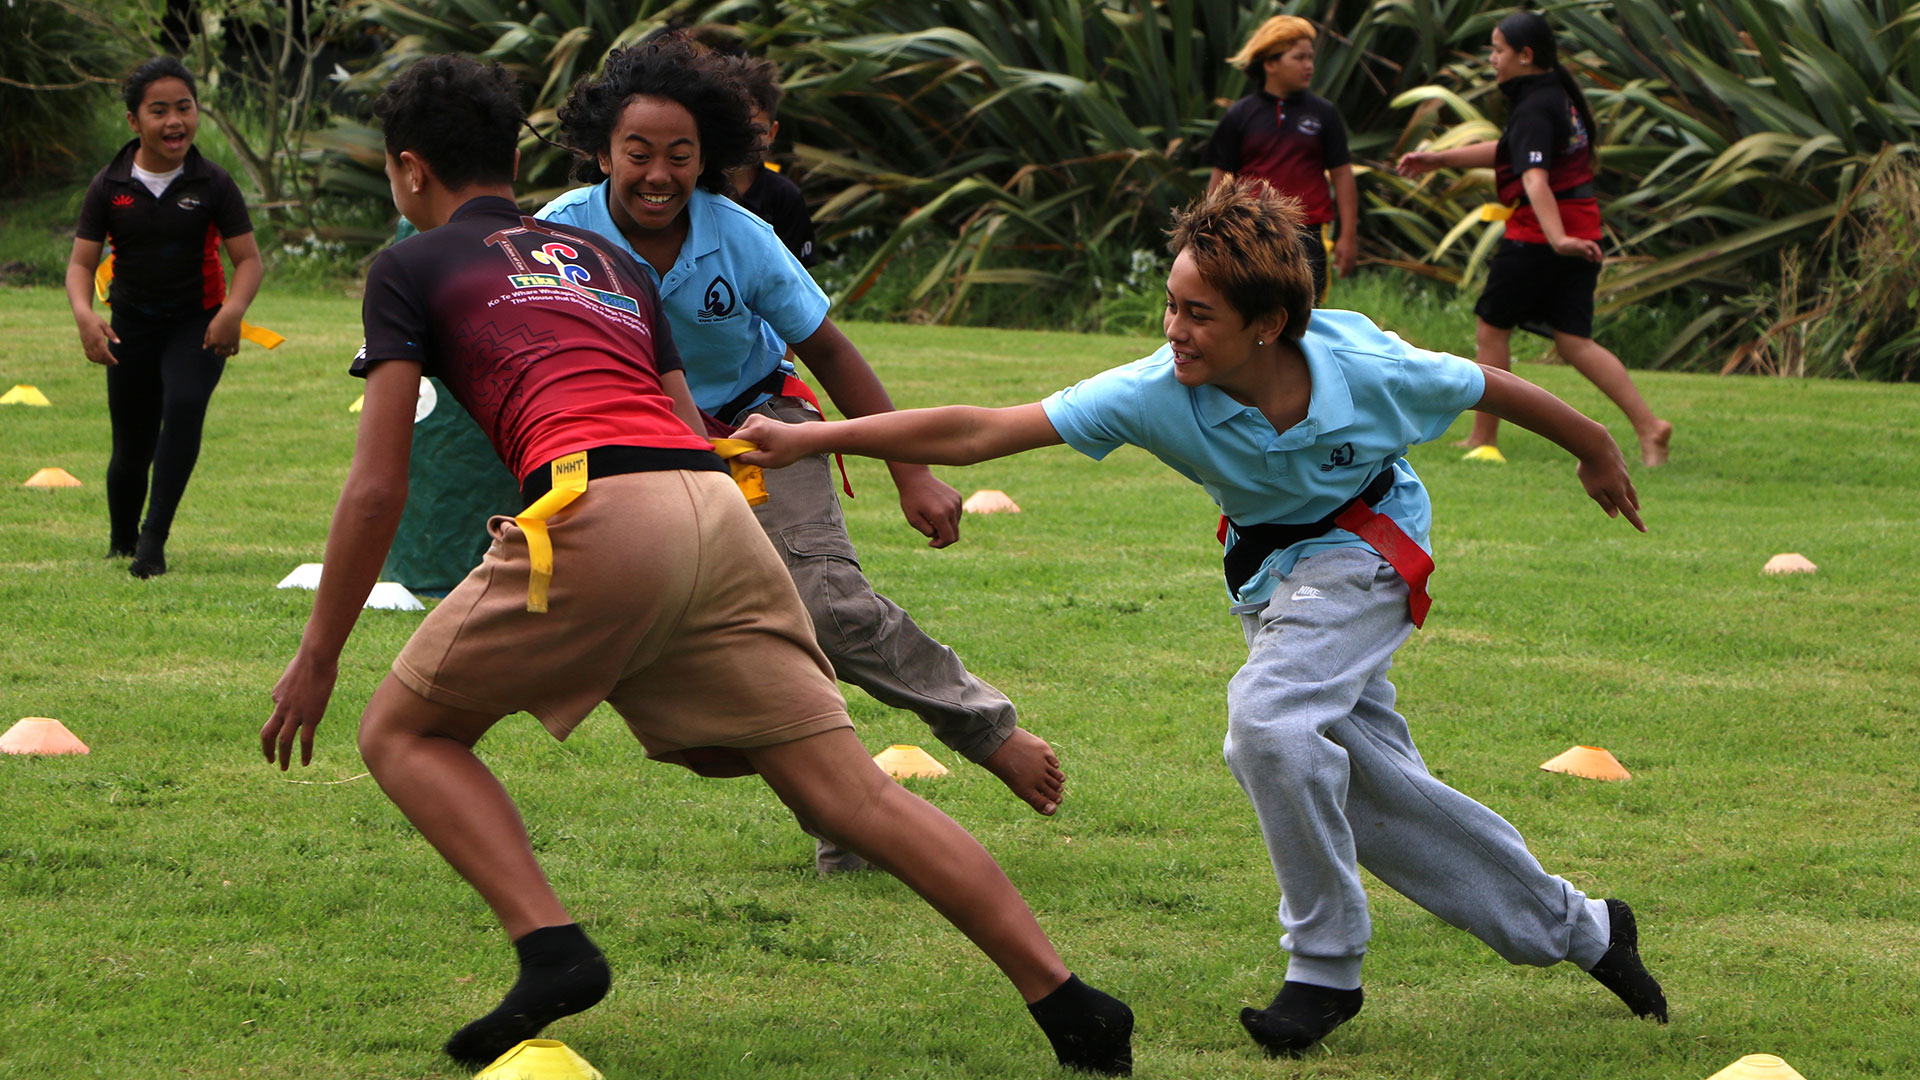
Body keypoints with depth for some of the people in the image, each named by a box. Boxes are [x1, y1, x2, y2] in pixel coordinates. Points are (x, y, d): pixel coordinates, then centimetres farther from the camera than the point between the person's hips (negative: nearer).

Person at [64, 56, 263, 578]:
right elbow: (81, 261, -2)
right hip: (131, 327, 2)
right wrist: (84, 315, -22)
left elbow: (248, 258, -5)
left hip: (197, 324, -2)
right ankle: (122, 540, 35)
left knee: (184, 403, -30)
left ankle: (154, 540, -27)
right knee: (132, 447, 5)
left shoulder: (213, 185, -6)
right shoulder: (108, 187, -2)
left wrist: (233, 310, -25)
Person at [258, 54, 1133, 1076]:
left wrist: (316, 657, 17)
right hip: (720, 515, 5)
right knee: (850, 792, 5)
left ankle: (552, 949, -7)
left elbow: (378, 488, 9)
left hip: (595, 514, -5)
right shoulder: (605, 260, 32)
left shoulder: (410, 268, 17)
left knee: (402, 733, 13)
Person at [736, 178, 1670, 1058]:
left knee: (1267, 718, -28)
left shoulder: (1368, 369, -28)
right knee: (1377, 795, 7)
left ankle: (1327, 968, -13)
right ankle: (1579, 928, 27)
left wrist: (1594, 450, 9)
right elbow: (980, 432, -31)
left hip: (1366, 550, -4)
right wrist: (811, 438, -39)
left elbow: (1489, 385, -8)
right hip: (1268, 577, 4)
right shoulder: (1158, 394, -26)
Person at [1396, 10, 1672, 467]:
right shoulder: (1560, 97, 15)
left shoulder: (1535, 110, -16)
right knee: (1574, 341, 6)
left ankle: (1483, 439, 14)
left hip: (1536, 237, -9)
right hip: (1581, 232, 9)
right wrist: (1438, 160, 30)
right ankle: (1648, 425, -7)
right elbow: (1508, 152, 28)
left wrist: (1558, 239, -46)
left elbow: (1535, 178, -31)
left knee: (1491, 329, 7)